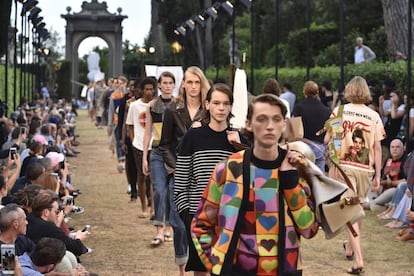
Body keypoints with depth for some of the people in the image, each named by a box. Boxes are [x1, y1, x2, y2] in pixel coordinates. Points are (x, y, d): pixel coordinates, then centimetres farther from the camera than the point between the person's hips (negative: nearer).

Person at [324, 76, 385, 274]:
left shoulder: (339, 111, -3)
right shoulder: (374, 116, 0)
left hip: (343, 165, -2)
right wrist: (378, 175, 4)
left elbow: (327, 140, -4)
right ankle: (350, 246, 41)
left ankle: (358, 259, -13)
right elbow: (377, 148, -1)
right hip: (365, 168, 2)